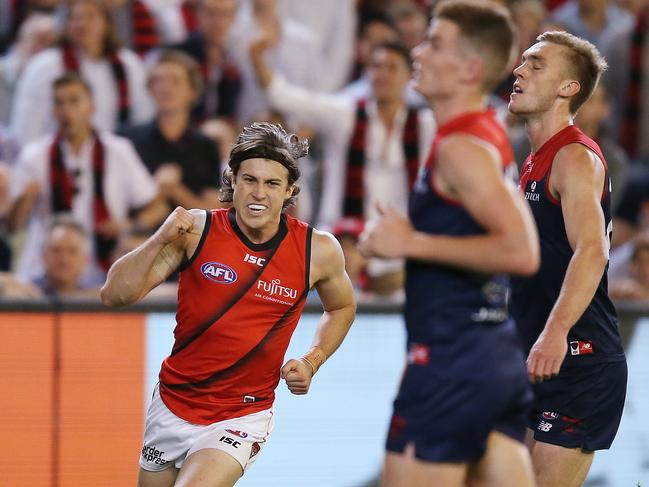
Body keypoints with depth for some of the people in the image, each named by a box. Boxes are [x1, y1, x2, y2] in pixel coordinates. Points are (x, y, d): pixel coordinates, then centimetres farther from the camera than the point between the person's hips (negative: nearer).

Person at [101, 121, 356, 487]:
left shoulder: (319, 250, -8)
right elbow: (115, 295, -14)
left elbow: (342, 308, 15)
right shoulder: (196, 230, -10)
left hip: (241, 418, -2)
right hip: (173, 405, 3)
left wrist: (312, 361, -1)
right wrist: (160, 240, -28)